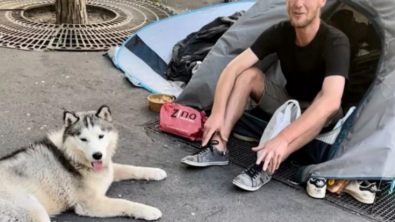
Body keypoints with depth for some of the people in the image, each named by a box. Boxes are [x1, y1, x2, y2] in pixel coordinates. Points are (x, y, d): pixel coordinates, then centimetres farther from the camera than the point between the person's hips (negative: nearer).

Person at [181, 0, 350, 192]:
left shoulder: (335, 43, -30)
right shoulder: (279, 32, -16)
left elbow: (331, 100, -45)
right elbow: (234, 67, -20)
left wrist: (284, 138, -53)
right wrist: (217, 113, -32)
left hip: (318, 116, -4)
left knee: (326, 107, -39)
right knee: (248, 74, -19)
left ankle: (265, 168, -44)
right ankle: (217, 149, -27)